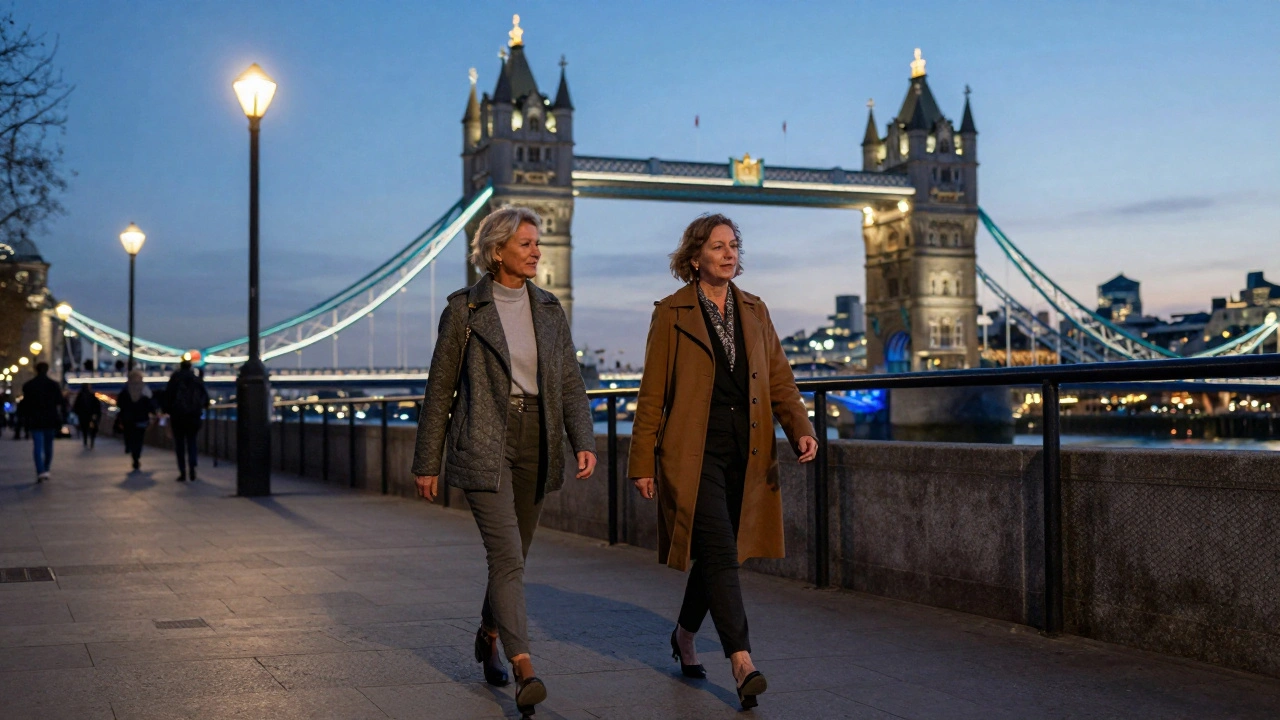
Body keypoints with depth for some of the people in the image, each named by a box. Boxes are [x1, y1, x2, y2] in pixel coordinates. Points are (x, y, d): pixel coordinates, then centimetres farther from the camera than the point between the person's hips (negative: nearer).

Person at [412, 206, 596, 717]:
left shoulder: (548, 310, 8)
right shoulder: (464, 308, -4)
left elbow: (569, 382, 6)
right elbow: (441, 388, -1)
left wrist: (584, 441, -9)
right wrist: (427, 462, 0)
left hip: (535, 445, 5)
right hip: (482, 446, -5)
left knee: (512, 554, 15)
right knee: (507, 555, -15)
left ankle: (488, 637, 39)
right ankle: (524, 670, -17)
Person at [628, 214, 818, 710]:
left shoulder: (755, 311, 13)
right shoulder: (671, 314, -1)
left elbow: (779, 379, 10)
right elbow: (652, 394, -1)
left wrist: (800, 429, -7)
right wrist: (642, 463, -3)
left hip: (746, 455, 5)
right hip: (693, 453, -5)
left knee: (714, 553, 13)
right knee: (721, 554, -12)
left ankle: (684, 636, 34)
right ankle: (742, 664, -12)